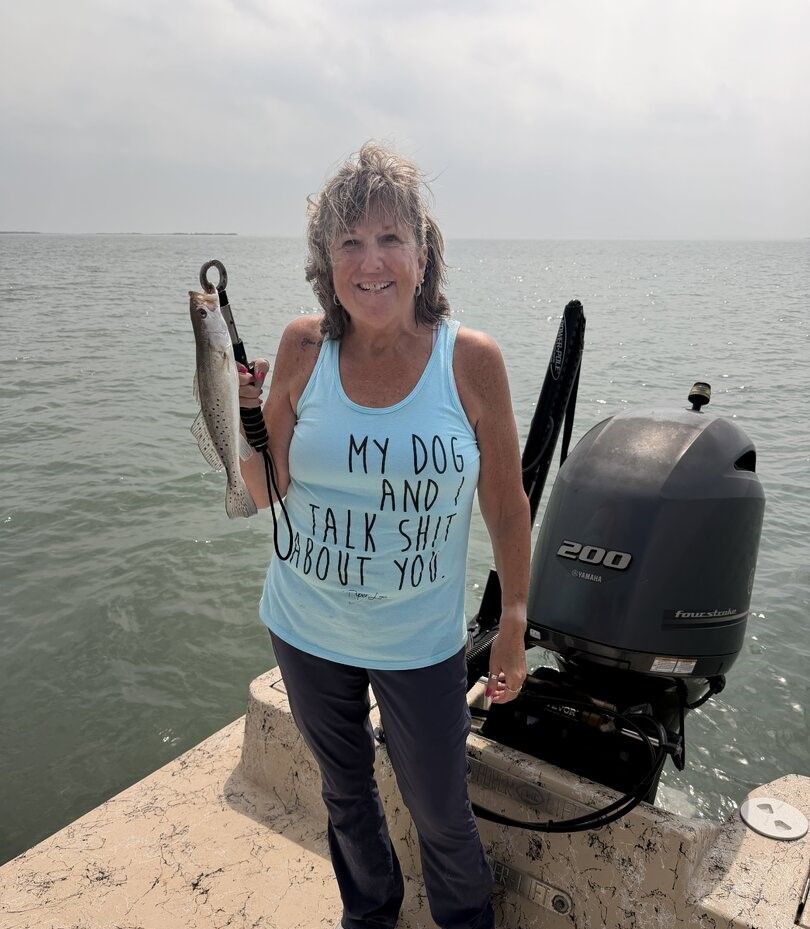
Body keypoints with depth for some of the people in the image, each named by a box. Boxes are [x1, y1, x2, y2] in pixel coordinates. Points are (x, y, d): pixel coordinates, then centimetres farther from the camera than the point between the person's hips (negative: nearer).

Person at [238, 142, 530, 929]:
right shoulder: (303, 349, -10)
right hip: (305, 629, 3)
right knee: (345, 795, 25)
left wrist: (514, 627, -3)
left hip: (419, 642, -2)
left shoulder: (470, 361, -15)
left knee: (441, 816, 15)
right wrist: (240, 416, -20)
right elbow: (269, 492, -3)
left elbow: (506, 506, -6)